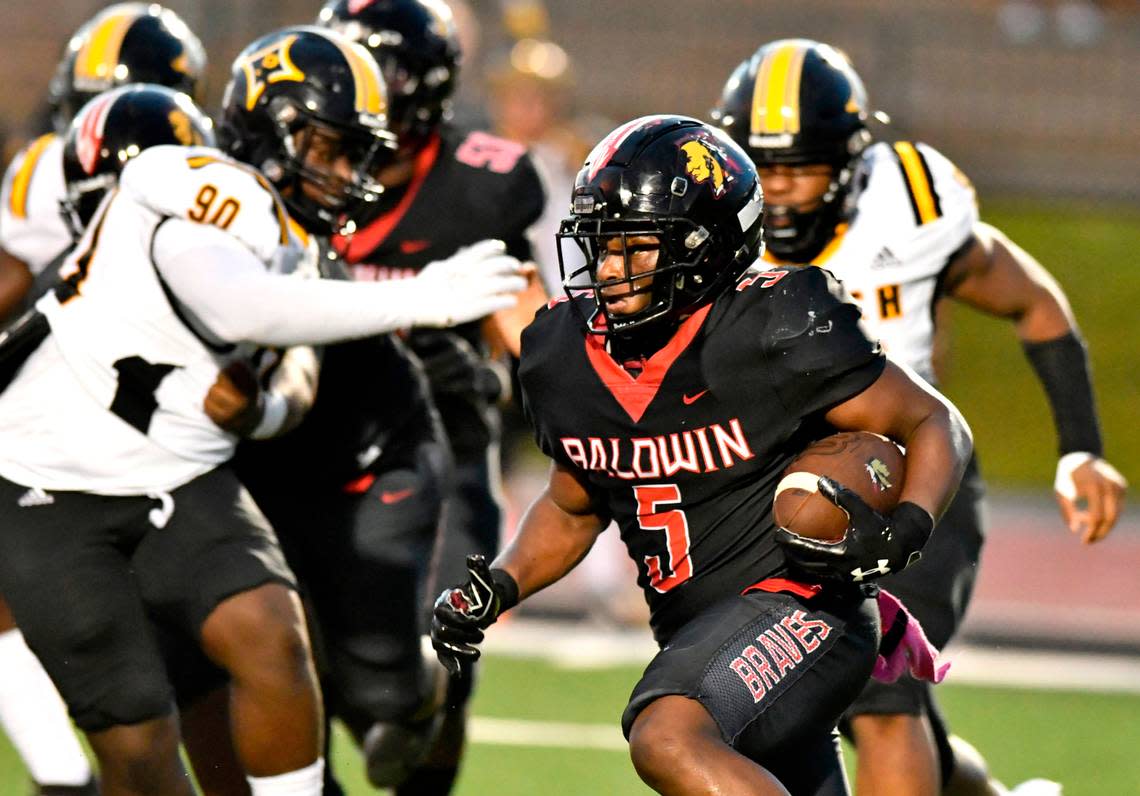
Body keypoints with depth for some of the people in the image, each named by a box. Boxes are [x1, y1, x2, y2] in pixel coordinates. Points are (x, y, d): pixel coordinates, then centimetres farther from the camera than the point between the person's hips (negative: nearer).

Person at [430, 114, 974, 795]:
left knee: (668, 740, -34)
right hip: (694, 636, 9)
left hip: (794, 605, -9)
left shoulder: (774, 335, -16)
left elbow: (935, 425, -7)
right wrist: (497, 589, 3)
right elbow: (573, 509, 21)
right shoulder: (567, 354, 3)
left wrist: (904, 530, -26)